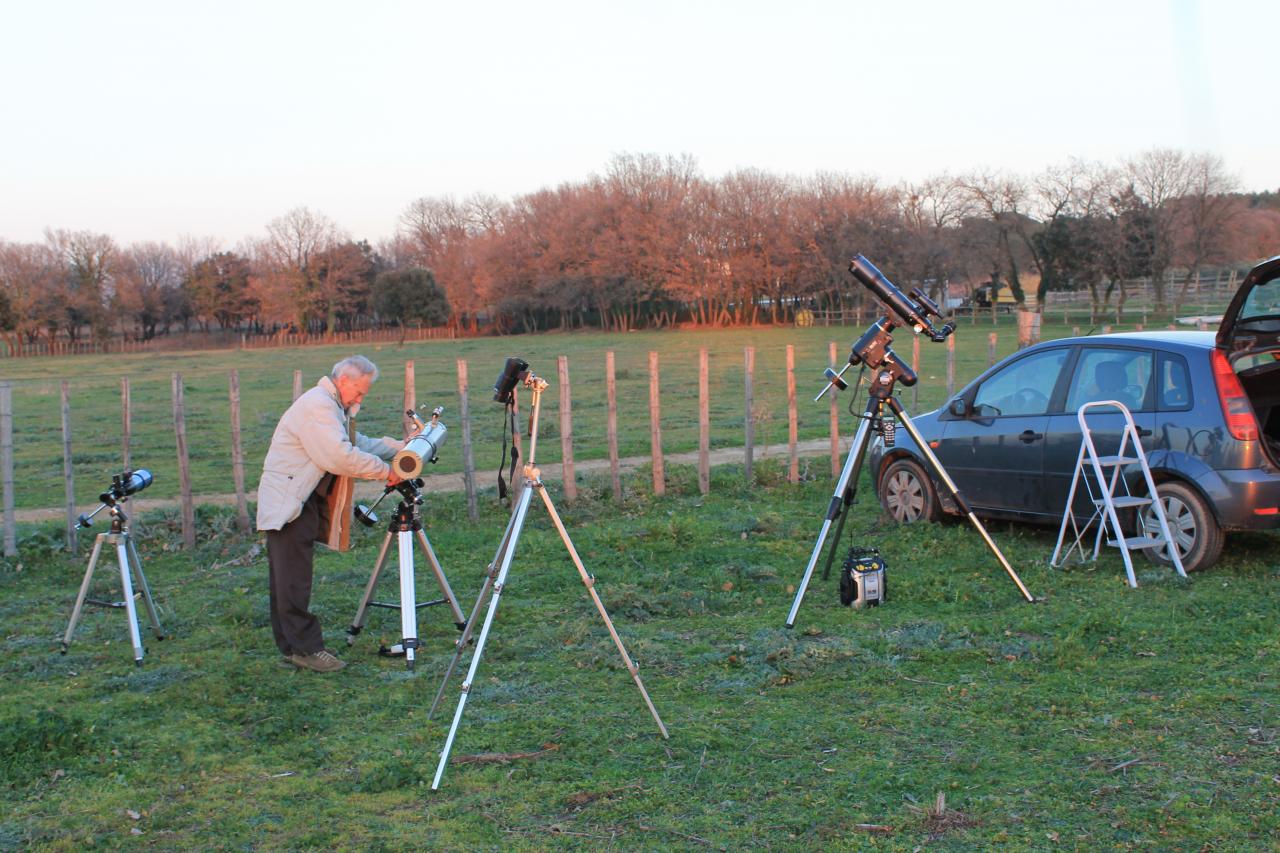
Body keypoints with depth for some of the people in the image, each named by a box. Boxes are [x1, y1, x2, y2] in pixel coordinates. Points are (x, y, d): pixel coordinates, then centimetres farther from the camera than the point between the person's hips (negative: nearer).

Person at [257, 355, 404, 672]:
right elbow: (342, 458, -25)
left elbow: (356, 443, 19)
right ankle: (306, 648, -6)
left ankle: (291, 646, 17)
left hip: (302, 499, 11)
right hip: (288, 501, -11)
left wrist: (397, 446, 9)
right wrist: (384, 471, -18)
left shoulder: (333, 406, 17)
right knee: (294, 578, -8)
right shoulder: (317, 406, -18)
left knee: (288, 579, 13)